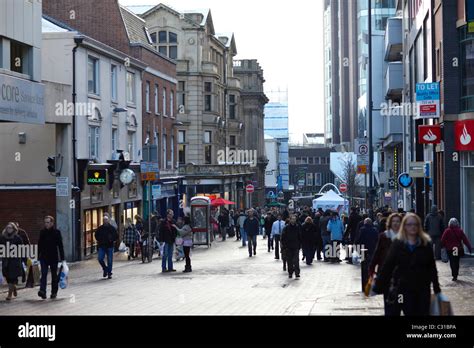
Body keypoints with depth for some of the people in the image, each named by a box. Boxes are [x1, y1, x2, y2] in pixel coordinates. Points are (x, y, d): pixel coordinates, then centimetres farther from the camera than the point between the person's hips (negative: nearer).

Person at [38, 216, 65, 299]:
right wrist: (38, 257, 9)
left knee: (54, 275, 9)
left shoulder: (57, 232, -3)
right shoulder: (42, 232, 5)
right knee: (43, 274, -11)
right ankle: (42, 291, -21)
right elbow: (39, 245, 10)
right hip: (44, 257, 1)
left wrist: (62, 258, -6)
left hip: (54, 258, -1)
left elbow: (60, 246, -3)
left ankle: (54, 292, 19)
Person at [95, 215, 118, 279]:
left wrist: (113, 240, -9)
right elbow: (96, 235, 20)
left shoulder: (112, 228, 0)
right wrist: (98, 240, 6)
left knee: (110, 260, 0)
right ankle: (105, 269, 16)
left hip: (109, 246, -2)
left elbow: (116, 236, 5)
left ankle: (109, 273, 10)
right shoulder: (100, 228, 6)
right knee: (100, 258, -8)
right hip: (102, 246, 2)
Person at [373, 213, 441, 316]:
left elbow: (432, 267, 3)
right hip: (404, 288, -1)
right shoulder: (397, 244, -1)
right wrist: (378, 286, -7)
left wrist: (436, 287, 1)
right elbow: (387, 265, -3)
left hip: (423, 288, 1)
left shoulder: (426, 243, 2)